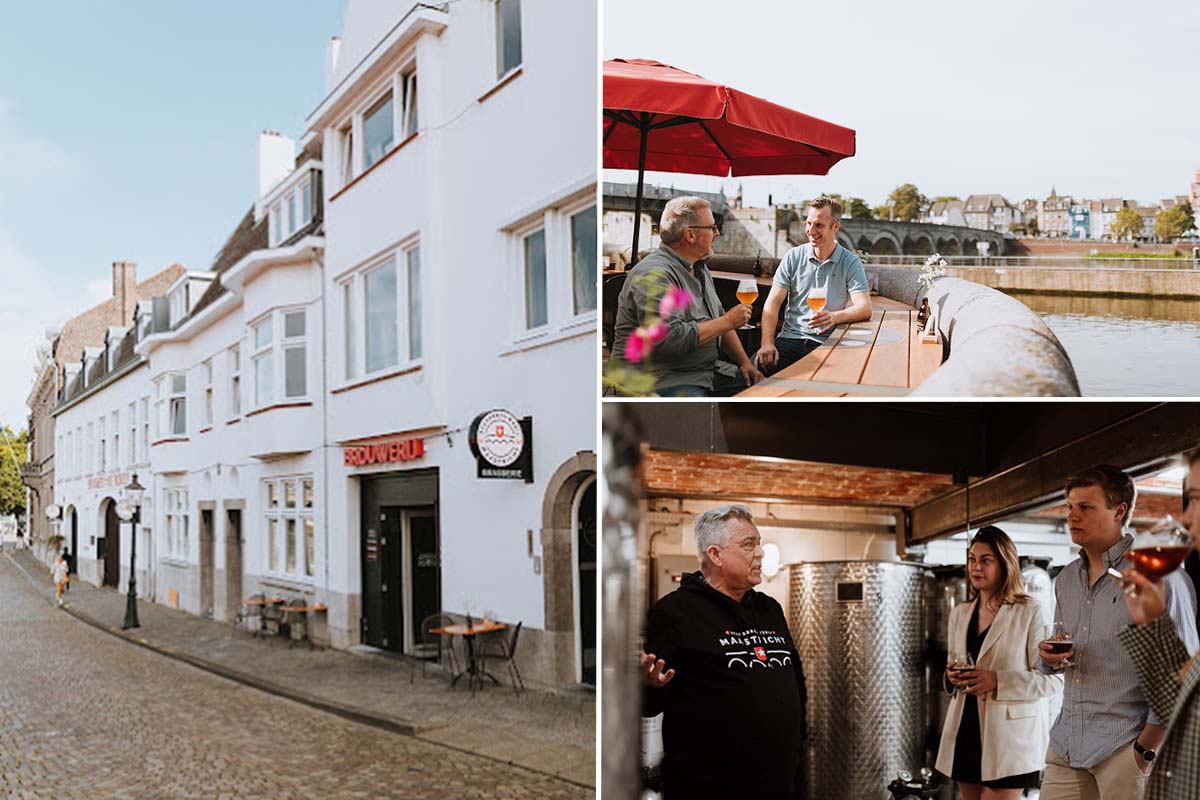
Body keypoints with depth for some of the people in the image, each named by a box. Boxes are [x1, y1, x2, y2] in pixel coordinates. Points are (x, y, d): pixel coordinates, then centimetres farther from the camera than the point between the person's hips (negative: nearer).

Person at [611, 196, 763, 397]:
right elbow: (669, 339, -26)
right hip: (661, 380, -9)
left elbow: (718, 320, 25)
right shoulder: (654, 274, -16)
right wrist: (728, 322, -15)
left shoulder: (699, 268, 17)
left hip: (706, 371, 10)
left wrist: (744, 362, 10)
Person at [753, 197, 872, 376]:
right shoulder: (793, 257, 9)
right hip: (791, 336, 2)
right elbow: (773, 302, 2)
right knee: (754, 367, -27)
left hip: (827, 342, -1)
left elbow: (865, 308, -8)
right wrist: (767, 343, -14)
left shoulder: (851, 263, 4)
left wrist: (835, 317, -31)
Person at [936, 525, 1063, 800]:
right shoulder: (959, 613, 11)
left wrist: (997, 681, -22)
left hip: (1009, 738, -6)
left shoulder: (1030, 613, -6)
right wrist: (952, 677, -2)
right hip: (965, 735, 6)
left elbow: (1052, 680, -10)